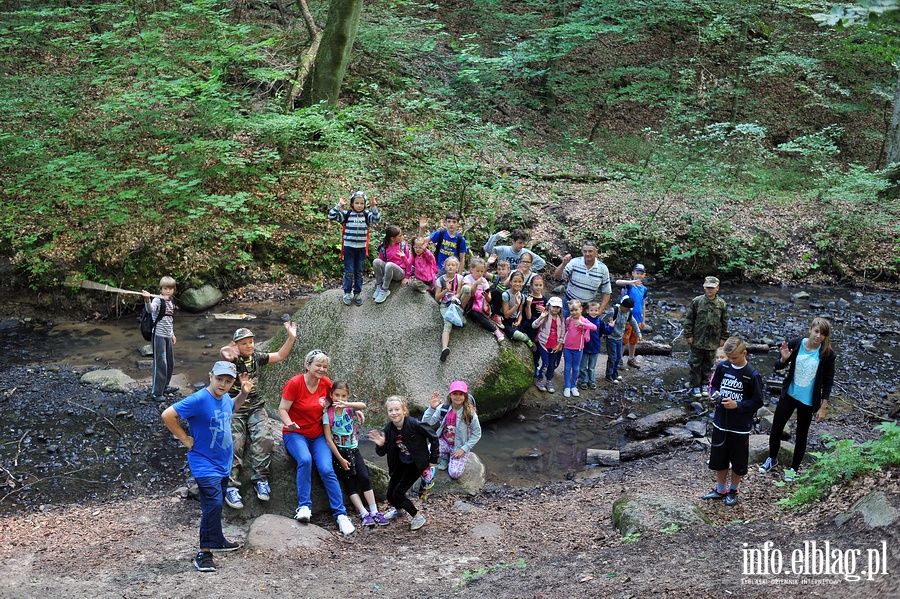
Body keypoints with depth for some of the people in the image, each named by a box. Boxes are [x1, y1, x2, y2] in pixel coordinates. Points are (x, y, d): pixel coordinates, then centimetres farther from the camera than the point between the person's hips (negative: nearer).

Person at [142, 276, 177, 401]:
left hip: (168, 336, 8)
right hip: (159, 335, -8)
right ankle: (156, 392, -3)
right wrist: (147, 300, -54)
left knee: (170, 364, 14)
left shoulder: (171, 302, 12)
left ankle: (163, 387, 30)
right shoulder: (158, 300, -12)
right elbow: (151, 309, -35)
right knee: (160, 363, -9)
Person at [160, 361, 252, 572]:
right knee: (213, 504, -18)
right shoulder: (199, 400, -23)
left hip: (223, 463, 8)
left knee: (215, 504, 22)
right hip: (205, 464, -8)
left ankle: (216, 540, 40)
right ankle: (204, 553, -11)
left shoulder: (224, 397, 2)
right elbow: (167, 415, -25)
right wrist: (186, 439, -18)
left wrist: (243, 394, 10)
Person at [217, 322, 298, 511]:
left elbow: (280, 355, 12)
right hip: (234, 408, -4)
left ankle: (260, 478, -13)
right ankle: (231, 486, -16)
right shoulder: (233, 358, -7)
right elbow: (224, 353, -32)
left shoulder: (257, 357, 10)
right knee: (235, 445, -20)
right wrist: (227, 353, -58)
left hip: (255, 407, 4)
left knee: (264, 439, -22)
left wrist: (291, 338, -3)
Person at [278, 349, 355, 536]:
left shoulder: (326, 383, 0)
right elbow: (282, 410, -11)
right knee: (305, 460, -34)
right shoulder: (294, 384, -12)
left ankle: (340, 514, -14)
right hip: (296, 434, -3)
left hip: (318, 435, 3)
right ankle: (304, 506, -24)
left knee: (327, 469, -19)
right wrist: (289, 423, -31)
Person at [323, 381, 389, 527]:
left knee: (365, 478, -7)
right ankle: (365, 514, -11)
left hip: (354, 449, 3)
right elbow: (329, 439, -12)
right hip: (339, 452, -3)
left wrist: (346, 404, -44)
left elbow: (363, 406, -25)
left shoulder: (349, 408, -1)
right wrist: (341, 459, -15)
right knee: (350, 483, -8)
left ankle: (374, 512, -6)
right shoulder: (328, 414, -9)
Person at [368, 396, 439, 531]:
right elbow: (382, 453, -3)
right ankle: (399, 510, 44)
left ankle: (418, 517, 11)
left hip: (416, 464, -5)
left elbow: (433, 438, -14)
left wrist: (433, 460, -8)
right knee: (390, 495, 9)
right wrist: (380, 445, -27)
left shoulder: (413, 424, -26)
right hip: (401, 463, 5)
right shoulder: (388, 429, -11)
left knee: (398, 493, -11)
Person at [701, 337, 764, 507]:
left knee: (738, 461, 11)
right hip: (721, 422, 4)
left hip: (740, 427, -4)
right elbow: (715, 385, 12)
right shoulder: (722, 367, -3)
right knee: (718, 458, 15)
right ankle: (720, 490, 33)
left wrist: (737, 405, -23)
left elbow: (757, 402, -12)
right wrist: (714, 395, -10)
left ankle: (733, 490, 31)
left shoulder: (752, 376, -16)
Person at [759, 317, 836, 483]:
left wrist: (823, 408, -8)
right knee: (776, 430, 9)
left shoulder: (827, 354, -16)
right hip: (789, 395, 2)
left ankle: (793, 468, 33)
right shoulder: (795, 344, -13)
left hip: (808, 401, -2)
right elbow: (778, 367, -2)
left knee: (801, 435, 14)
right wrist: (783, 359, -25)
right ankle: (772, 459, 36)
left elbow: (828, 382, -8)